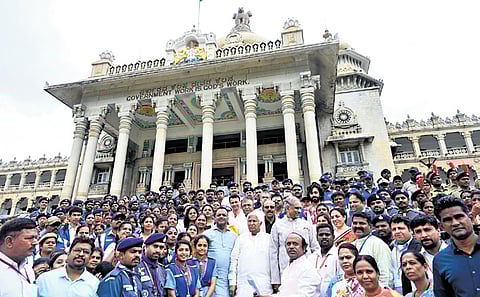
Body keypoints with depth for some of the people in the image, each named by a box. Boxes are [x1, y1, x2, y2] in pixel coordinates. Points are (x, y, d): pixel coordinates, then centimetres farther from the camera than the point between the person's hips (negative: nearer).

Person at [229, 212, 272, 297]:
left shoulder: (268, 238, 6)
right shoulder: (241, 238, 11)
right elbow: (234, 260, 11)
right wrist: (232, 282, 5)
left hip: (264, 284, -1)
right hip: (244, 283, 1)